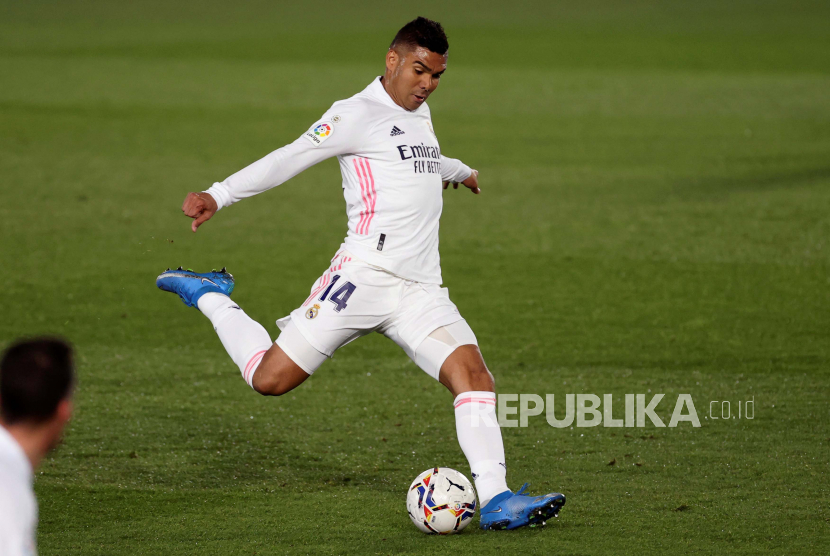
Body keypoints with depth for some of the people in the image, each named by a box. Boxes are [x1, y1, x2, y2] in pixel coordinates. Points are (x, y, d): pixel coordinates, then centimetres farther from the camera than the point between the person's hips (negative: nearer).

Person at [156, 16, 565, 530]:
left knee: (475, 376, -14)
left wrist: (458, 171, 67)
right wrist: (219, 196, -17)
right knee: (270, 379, -8)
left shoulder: (419, 115, 23)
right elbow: (290, 159, -8)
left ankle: (494, 499, -18)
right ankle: (209, 298, 18)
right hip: (365, 275, -7)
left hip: (421, 292, 7)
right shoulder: (359, 115, -2)